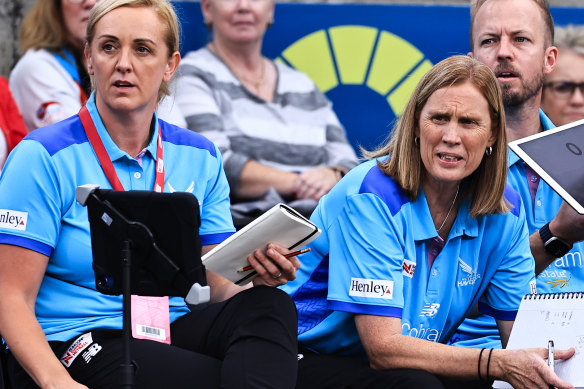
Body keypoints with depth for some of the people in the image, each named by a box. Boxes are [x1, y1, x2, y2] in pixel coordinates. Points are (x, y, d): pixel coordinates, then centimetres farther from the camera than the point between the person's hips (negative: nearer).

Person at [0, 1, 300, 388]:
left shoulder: (200, 158, 11)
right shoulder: (44, 158, -5)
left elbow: (220, 289, 10)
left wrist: (258, 279, -16)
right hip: (71, 342, -6)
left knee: (271, 306, -24)